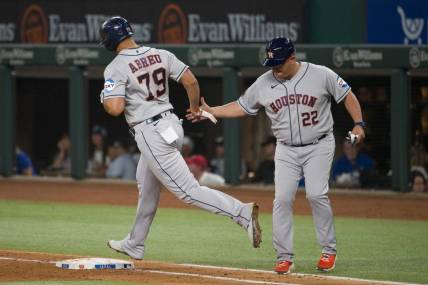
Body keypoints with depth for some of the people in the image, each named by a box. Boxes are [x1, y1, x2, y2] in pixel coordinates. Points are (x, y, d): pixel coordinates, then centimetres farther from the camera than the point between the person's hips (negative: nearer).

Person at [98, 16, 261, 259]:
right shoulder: (161, 55, 5)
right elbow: (191, 81, 2)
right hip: (171, 125, 8)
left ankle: (242, 212, -24)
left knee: (188, 191, -9)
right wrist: (195, 109, 19)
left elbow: (116, 108, -22)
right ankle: (135, 244, 39)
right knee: (147, 188, 24)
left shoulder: (116, 68, -13)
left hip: (151, 134, -8)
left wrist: (105, 98, 1)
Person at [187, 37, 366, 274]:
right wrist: (210, 111, 0)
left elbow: (347, 96, 0)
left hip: (319, 146, -3)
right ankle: (284, 256, -1)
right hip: (286, 150, 3)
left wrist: (358, 124, -10)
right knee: (282, 199, -8)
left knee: (316, 194, -16)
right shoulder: (264, 83, 1)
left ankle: (329, 250, -1)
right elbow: (241, 107, 9)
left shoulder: (321, 75, -8)